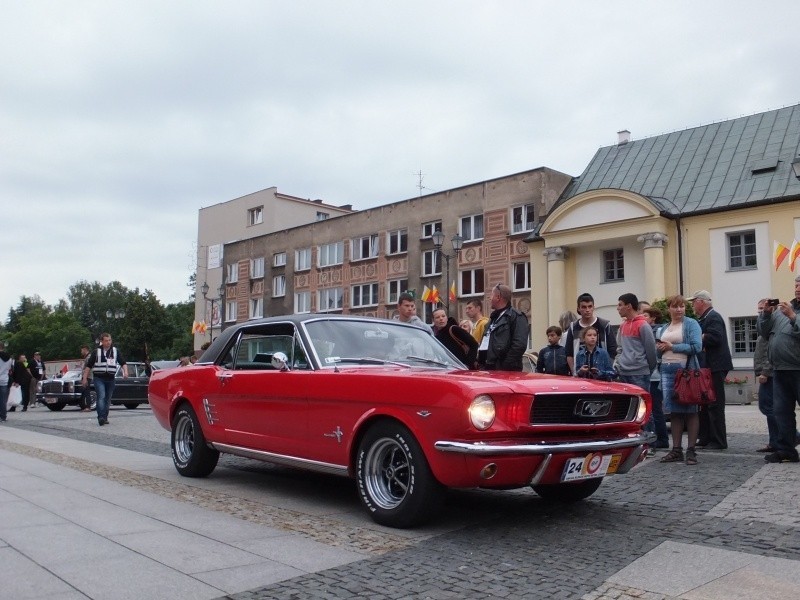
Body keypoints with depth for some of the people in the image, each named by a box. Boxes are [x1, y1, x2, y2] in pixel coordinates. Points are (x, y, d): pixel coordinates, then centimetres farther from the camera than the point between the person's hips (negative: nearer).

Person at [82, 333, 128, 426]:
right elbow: (88, 366, 6)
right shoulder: (96, 352, 3)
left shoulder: (115, 351, 9)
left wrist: (125, 371, -12)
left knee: (107, 399, 8)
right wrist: (85, 378, 1)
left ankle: (105, 418, 17)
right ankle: (101, 417, -25)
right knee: (101, 397, -17)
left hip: (111, 379, 3)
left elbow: (123, 363, 6)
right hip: (99, 378, -3)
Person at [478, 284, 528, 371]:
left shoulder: (516, 316, -8)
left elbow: (520, 345, -20)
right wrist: (482, 364, 14)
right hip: (489, 369, 9)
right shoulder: (494, 317, 22)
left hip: (506, 371, -9)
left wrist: (506, 366, -22)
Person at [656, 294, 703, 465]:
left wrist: (672, 346, -11)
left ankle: (691, 450, 4)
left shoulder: (691, 324, 0)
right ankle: (676, 450, 13)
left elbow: (696, 347, -13)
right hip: (668, 371, 6)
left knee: (690, 410, -1)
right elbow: (659, 352, 23)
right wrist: (660, 348, 0)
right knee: (674, 411, 8)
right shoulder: (663, 328, 18)